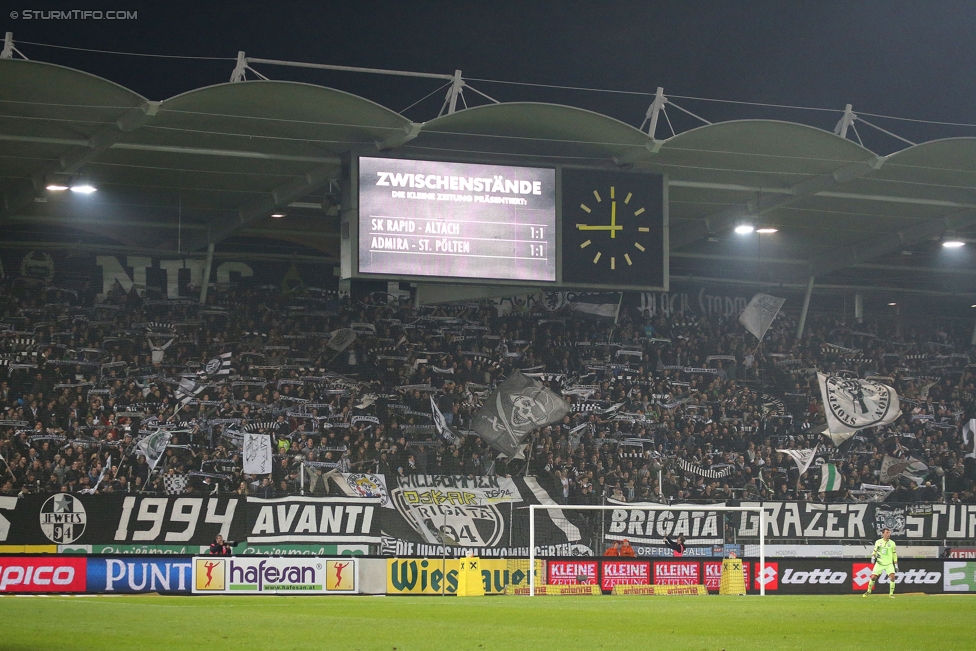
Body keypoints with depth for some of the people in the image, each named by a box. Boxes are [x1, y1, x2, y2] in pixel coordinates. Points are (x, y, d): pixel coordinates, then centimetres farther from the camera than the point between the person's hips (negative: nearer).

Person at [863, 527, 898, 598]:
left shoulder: (892, 543, 0)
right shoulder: (878, 542, 1)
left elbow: (894, 555, 5)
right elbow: (874, 551, 12)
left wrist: (896, 565, 2)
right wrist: (873, 557, -8)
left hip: (889, 564, -1)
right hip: (879, 563, 1)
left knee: (892, 577, -17)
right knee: (873, 577, -1)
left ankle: (891, 593, -4)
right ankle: (869, 591, 22)